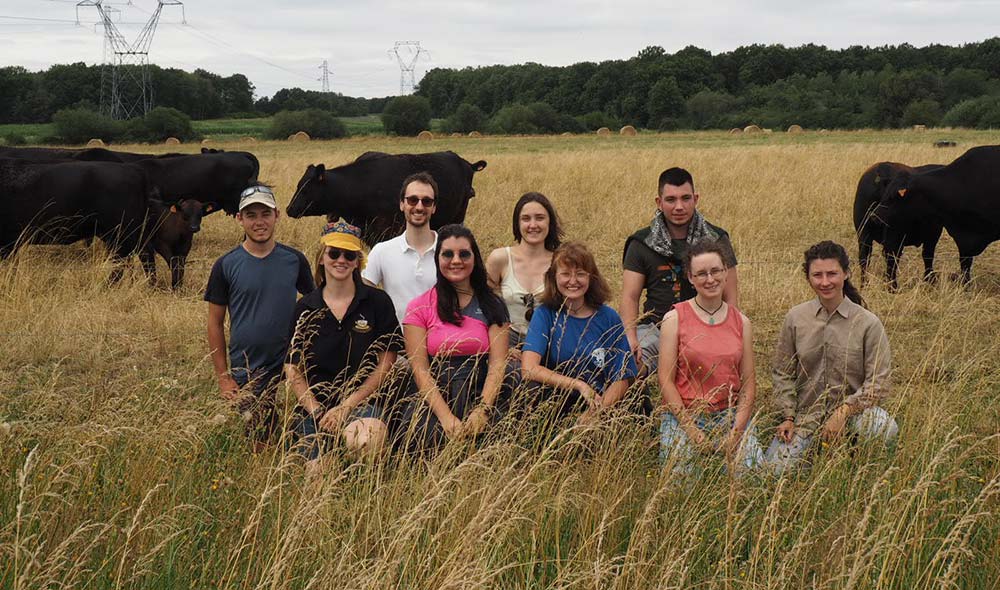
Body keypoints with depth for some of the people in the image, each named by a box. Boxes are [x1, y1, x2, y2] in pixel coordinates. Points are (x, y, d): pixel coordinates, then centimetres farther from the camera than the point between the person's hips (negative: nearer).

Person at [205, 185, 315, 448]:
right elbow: (215, 323, 2)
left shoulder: (294, 260, 2)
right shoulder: (225, 266, -2)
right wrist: (223, 377, -2)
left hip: (290, 368, 1)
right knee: (259, 444, 5)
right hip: (246, 375, -1)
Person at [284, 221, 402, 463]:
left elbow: (386, 362, -2)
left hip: (362, 401, -3)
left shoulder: (378, 302, 1)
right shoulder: (306, 308, 7)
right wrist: (317, 413, -8)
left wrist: (347, 406, -8)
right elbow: (292, 369, 6)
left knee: (368, 438, -36)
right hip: (314, 404, 3)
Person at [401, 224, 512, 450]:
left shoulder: (492, 306, 12)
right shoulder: (419, 308, 7)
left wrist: (483, 410, -18)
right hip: (433, 401, -1)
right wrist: (447, 417, -18)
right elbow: (420, 370, -2)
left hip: (480, 396, 1)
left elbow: (497, 364, 1)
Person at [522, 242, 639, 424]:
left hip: (601, 404, 2)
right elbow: (528, 369, -16)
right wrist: (580, 386, -20)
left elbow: (622, 379, 0)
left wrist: (596, 412, -18)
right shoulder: (545, 314, -1)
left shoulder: (608, 318, 4)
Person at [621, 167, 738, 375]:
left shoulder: (716, 240, 8)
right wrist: (632, 341, -16)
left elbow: (730, 299, 6)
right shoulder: (641, 243, 7)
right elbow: (629, 297, 1)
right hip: (655, 330, 0)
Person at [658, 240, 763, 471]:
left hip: (731, 414, 3)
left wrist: (736, 431, -8)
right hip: (684, 415, -3)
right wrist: (691, 430, -13)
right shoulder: (675, 318, -2)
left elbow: (749, 383, 6)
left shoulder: (741, 322, 8)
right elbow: (666, 380, -6)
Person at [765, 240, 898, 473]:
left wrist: (843, 412, -19)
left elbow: (878, 384, -8)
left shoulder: (868, 324, -7)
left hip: (852, 410, -1)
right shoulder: (795, 318, 0)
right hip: (805, 414, 2)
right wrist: (788, 416, -3)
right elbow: (782, 373, 7)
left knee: (884, 427, -34)